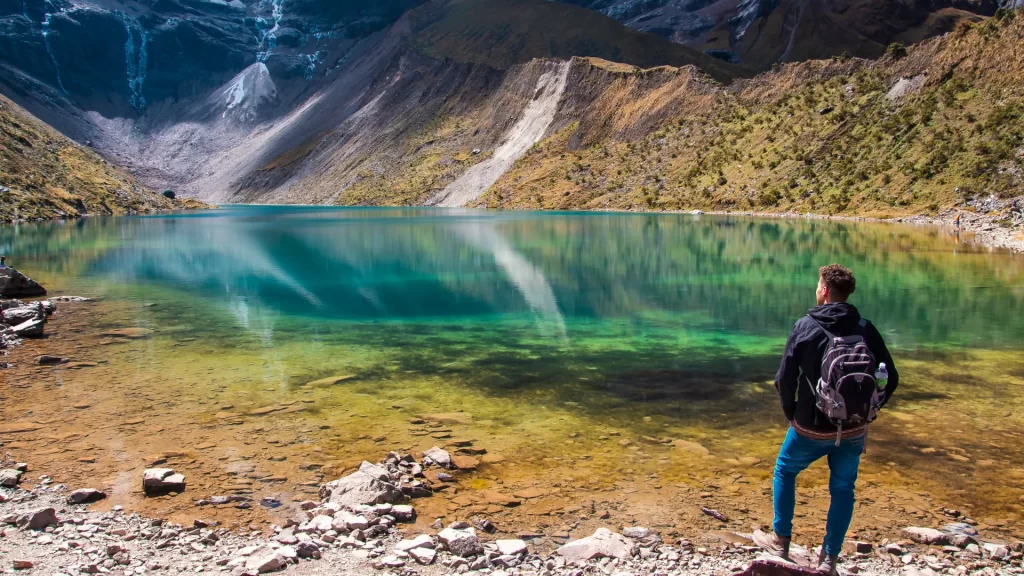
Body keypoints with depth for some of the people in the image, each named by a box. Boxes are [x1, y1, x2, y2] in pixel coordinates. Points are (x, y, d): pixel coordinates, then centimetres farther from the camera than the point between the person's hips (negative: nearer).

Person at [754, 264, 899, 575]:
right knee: (842, 489, 17)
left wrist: (792, 415, 5)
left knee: (784, 472, 21)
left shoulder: (805, 327, -10)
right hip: (853, 431, 2)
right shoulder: (865, 329, -3)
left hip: (811, 428, -2)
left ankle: (780, 541, 27)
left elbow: (784, 379, -10)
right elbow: (890, 379, -1)